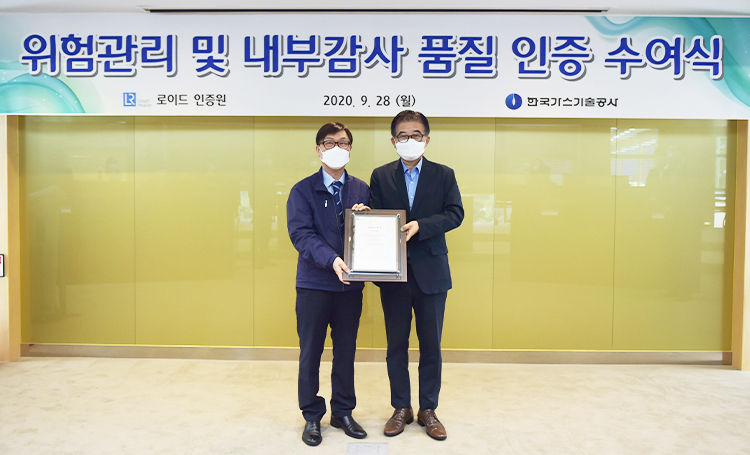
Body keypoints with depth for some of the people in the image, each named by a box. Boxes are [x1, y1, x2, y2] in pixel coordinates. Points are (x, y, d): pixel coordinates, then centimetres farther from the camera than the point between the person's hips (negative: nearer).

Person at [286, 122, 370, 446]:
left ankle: (342, 413, 31)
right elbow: (301, 234, -14)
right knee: (311, 352, 8)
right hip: (314, 283, -2)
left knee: (346, 351, 14)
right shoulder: (303, 190, -2)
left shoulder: (362, 189, 7)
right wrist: (332, 259, -28)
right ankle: (312, 416, 26)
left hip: (350, 284, 3)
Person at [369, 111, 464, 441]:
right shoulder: (380, 176, 6)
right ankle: (401, 408, 27)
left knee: (431, 345, 9)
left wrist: (420, 225, -20)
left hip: (431, 271, 0)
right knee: (396, 344, 11)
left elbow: (455, 213, -7)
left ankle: (428, 410, 26)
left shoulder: (444, 175, 4)